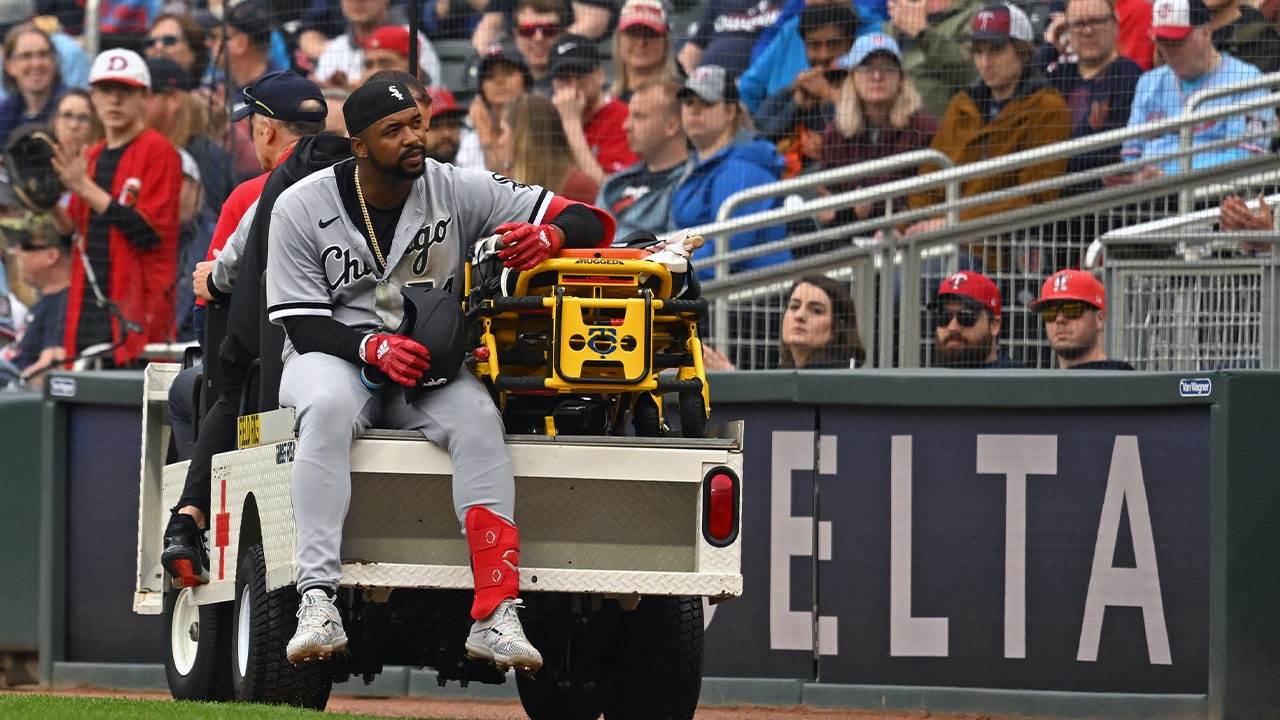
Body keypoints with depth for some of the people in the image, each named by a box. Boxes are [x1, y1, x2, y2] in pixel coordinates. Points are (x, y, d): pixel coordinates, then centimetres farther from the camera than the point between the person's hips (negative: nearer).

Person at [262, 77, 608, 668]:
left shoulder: (458, 191, -1)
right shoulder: (300, 209, -3)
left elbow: (585, 222, -1)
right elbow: (303, 325, -7)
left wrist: (547, 235, -26)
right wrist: (373, 347, -26)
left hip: (431, 361, 2)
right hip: (333, 354, -2)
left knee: (476, 416, -32)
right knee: (329, 406, -38)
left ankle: (496, 617, -40)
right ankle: (317, 601, -46)